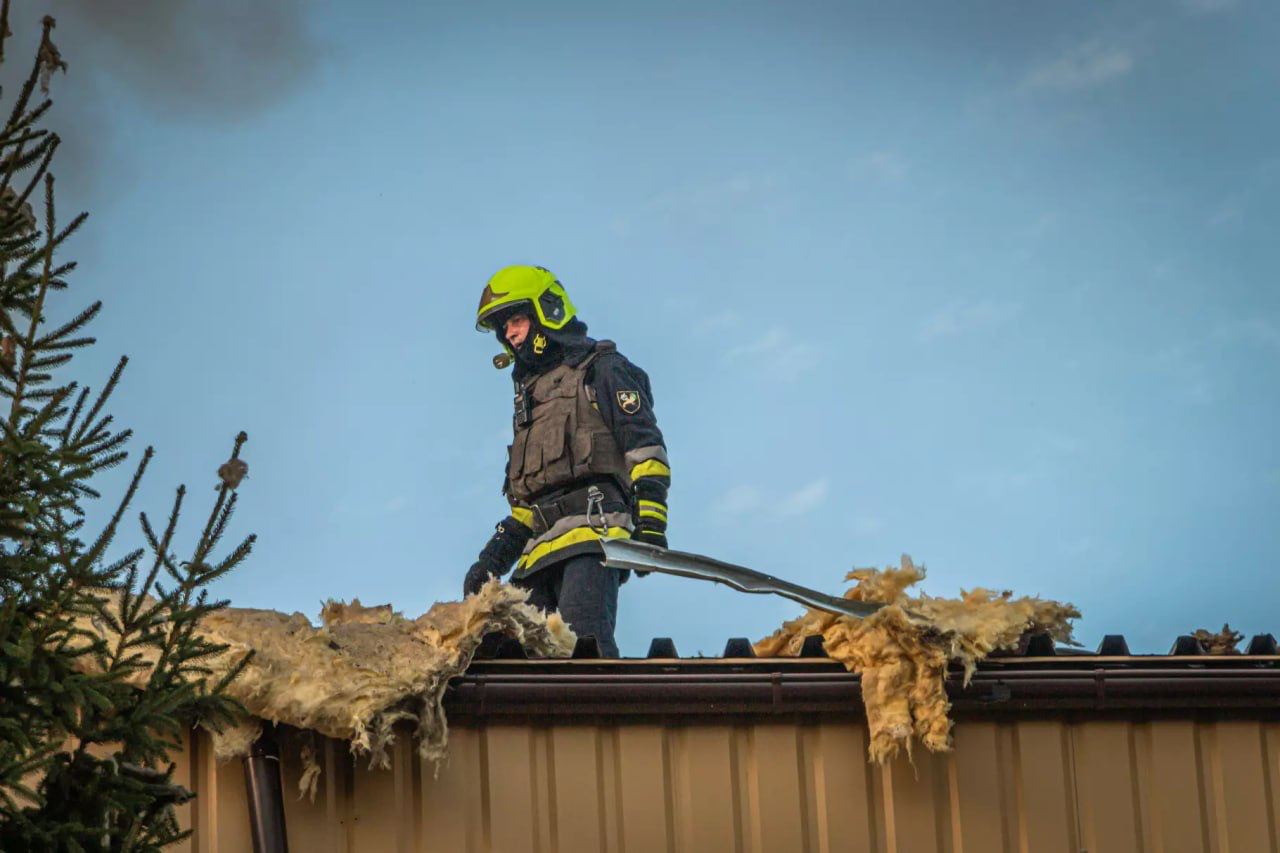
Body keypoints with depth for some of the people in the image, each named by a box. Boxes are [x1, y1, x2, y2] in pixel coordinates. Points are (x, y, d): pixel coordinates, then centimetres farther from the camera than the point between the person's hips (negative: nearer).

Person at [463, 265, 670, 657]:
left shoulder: (601, 370, 9)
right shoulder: (529, 394, 32)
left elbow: (647, 449, -3)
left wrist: (650, 523, -16)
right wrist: (494, 556, 21)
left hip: (593, 530, -8)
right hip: (542, 547, 8)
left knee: (582, 639, -27)